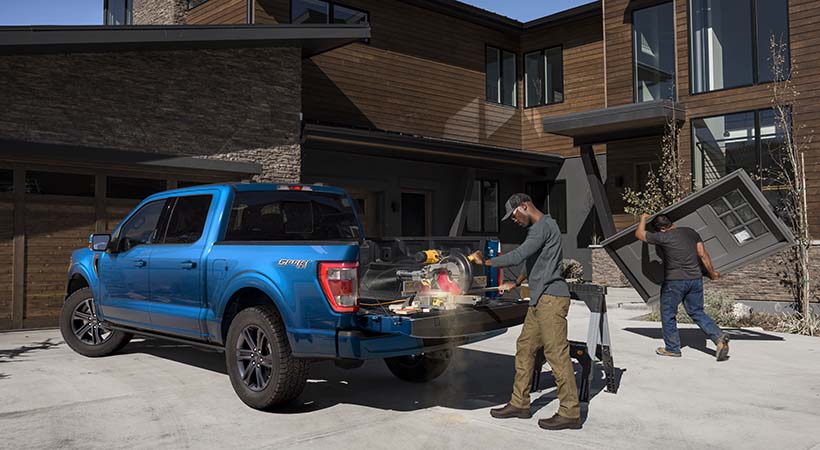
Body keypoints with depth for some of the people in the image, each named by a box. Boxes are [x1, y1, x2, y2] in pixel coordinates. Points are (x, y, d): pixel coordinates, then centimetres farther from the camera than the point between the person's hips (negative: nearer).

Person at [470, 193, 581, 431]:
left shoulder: (544, 226, -13)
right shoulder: (537, 228, 20)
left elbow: (518, 256, -21)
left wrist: (485, 262, -10)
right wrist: (516, 283, 30)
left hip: (551, 298, -10)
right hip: (540, 299, 10)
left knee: (557, 353, -8)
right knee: (525, 348, 12)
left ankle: (570, 413, -2)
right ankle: (520, 403, 19)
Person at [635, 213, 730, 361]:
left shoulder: (663, 237, -11)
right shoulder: (691, 232, 7)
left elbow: (639, 234, 0)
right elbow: (703, 254, 8)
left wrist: (643, 219, 18)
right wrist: (712, 273, 18)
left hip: (674, 281, -6)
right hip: (696, 278, 6)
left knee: (668, 314, 10)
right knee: (697, 312, 17)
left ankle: (672, 348, 16)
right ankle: (719, 337, 1)